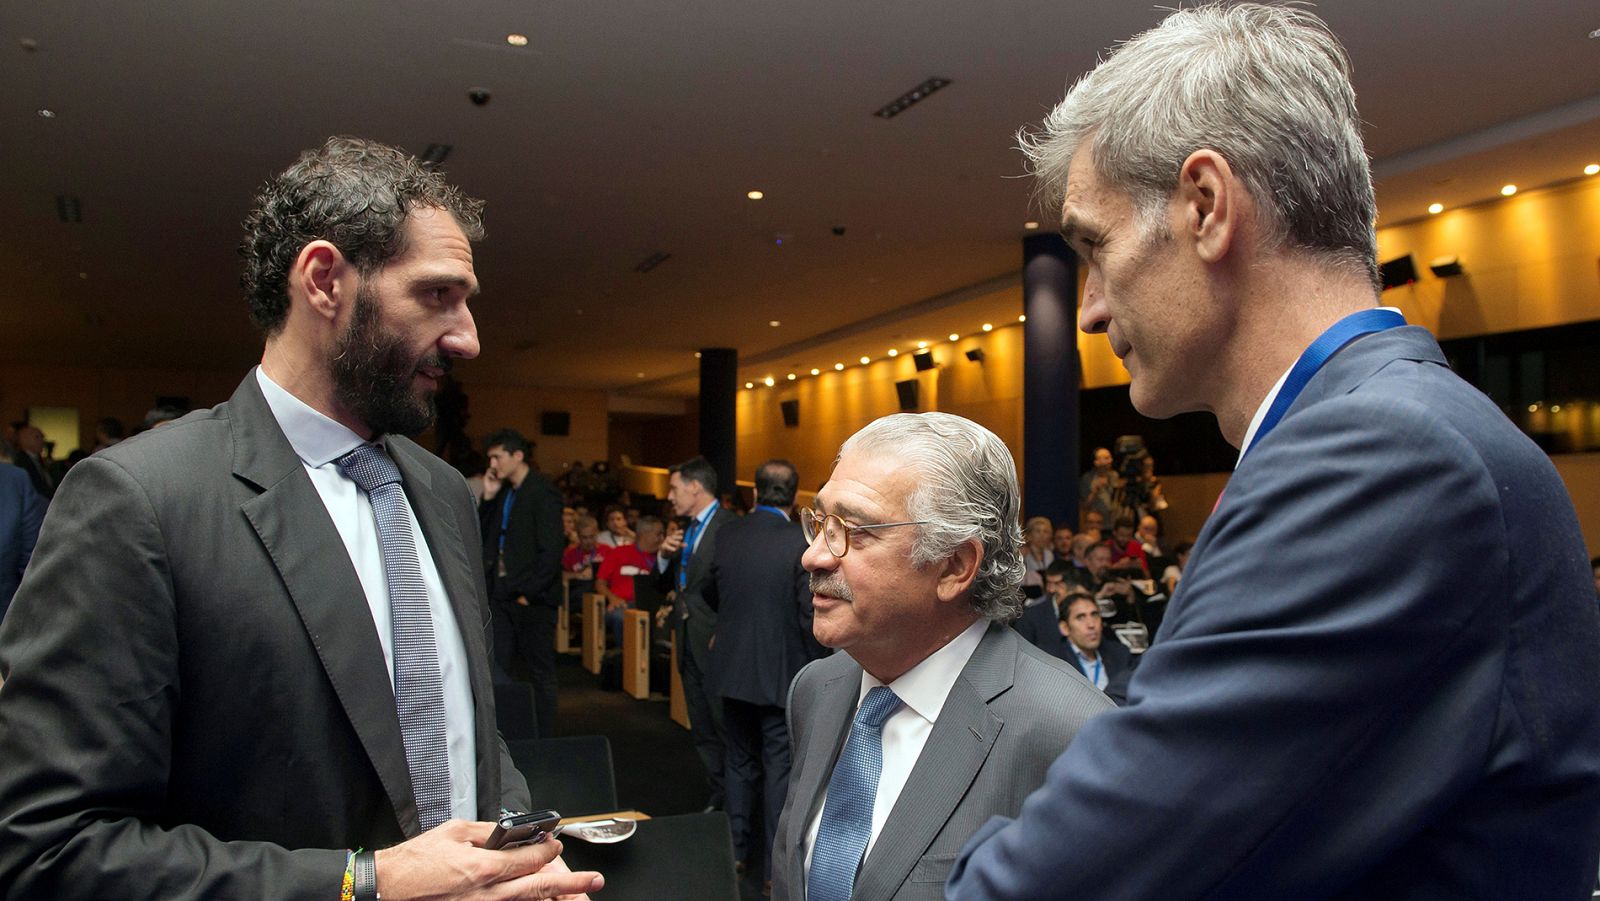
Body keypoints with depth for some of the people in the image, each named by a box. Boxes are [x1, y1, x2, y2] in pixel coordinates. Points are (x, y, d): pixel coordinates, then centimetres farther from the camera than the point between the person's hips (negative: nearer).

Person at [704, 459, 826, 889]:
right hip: (781, 671, -4)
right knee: (780, 765, 6)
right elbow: (811, 615, -16)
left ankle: (738, 849, 31)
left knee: (739, 760, 19)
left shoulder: (726, 535, -2)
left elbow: (711, 596, 11)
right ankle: (777, 865, 13)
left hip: (733, 668, 4)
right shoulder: (802, 544, -17)